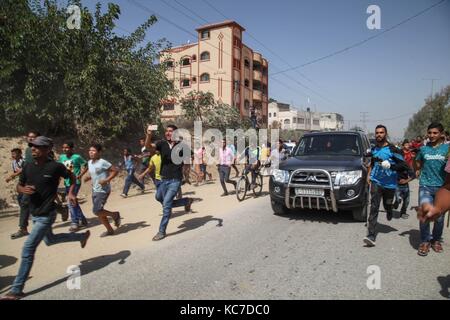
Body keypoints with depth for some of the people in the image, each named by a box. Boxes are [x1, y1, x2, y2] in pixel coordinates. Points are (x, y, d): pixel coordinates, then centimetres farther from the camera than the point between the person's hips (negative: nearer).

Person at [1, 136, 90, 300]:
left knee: (28, 248, -9)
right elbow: (19, 185, 9)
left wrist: (71, 193, -11)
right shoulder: (28, 166, -1)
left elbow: (72, 177, 1)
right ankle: (82, 236, 44)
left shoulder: (55, 166, -16)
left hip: (46, 214, -8)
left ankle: (17, 289, 5)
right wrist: (23, 189, -13)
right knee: (50, 240, 25)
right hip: (34, 213, 8)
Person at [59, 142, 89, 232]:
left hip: (75, 183, -7)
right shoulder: (62, 157, 6)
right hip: (67, 183, 7)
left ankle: (75, 223, 2)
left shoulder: (77, 157, -12)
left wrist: (80, 176, -17)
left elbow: (85, 166, -8)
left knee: (71, 202, -11)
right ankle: (83, 220, 28)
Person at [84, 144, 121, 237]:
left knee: (97, 211, -14)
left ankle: (115, 215, 10)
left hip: (103, 190, -9)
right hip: (95, 190, 9)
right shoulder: (90, 162, 8)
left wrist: (107, 180, -22)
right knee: (98, 212, 11)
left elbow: (115, 170, -16)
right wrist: (88, 177, 2)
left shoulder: (103, 162, -16)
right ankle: (110, 230, 23)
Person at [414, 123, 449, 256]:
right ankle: (425, 241, 8)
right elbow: (418, 162, 23)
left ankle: (436, 240, 30)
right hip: (425, 186, 1)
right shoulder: (423, 149, 8)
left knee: (439, 217, 9)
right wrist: (418, 170, 9)